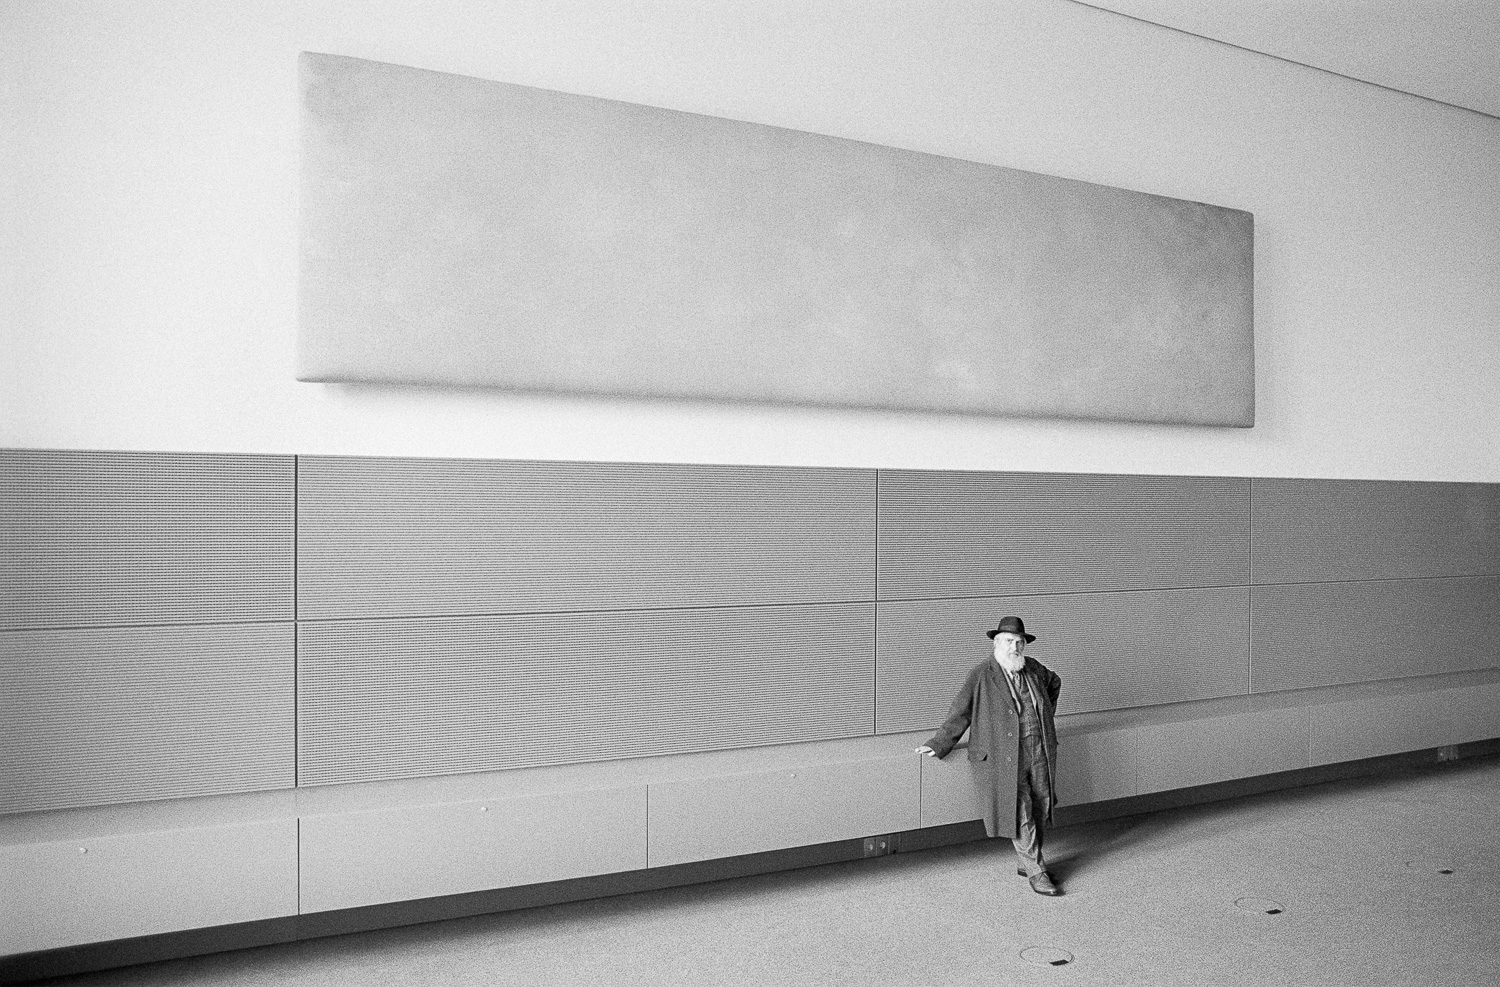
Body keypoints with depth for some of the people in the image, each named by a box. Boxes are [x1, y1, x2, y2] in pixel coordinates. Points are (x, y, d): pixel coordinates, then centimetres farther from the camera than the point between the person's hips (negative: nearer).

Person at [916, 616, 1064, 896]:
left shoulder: (1033, 668, 6)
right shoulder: (980, 676, -9)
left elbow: (1054, 682, 29)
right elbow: (960, 714, -6)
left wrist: (1046, 715, 24)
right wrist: (938, 745, -10)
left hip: (1040, 752, 5)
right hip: (1005, 756, -5)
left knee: (1041, 809, 9)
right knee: (1020, 815, -5)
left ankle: (1027, 863, 27)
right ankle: (1036, 872, 9)